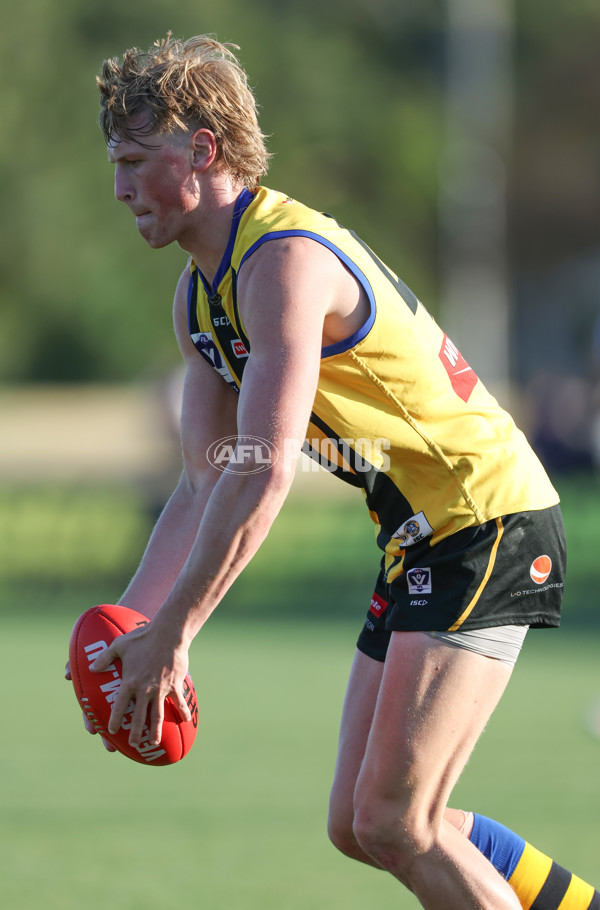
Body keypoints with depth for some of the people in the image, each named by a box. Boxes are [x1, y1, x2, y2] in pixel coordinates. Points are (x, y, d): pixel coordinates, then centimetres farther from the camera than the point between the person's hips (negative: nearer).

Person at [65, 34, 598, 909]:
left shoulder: (286, 261, -21)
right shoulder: (198, 293, 11)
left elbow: (262, 477, -28)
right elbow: (206, 483, 14)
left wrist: (170, 636, -26)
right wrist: (129, 620, 1)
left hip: (488, 523, -10)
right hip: (420, 541, 10)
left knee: (393, 821, -15)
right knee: (358, 825, 9)